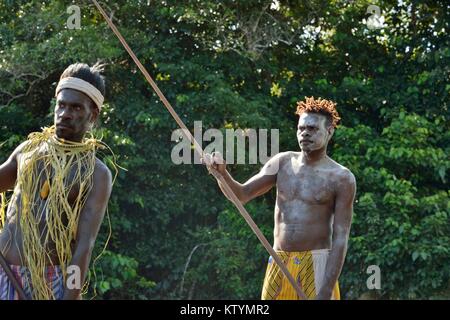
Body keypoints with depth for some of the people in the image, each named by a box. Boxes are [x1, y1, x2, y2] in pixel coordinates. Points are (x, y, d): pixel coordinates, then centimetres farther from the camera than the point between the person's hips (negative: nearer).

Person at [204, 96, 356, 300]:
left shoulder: (341, 179, -6)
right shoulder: (283, 163, 9)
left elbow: (341, 239, -10)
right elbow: (241, 195, 7)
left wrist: (325, 293, -18)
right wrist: (222, 173, -16)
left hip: (317, 266, -5)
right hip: (278, 265, 5)